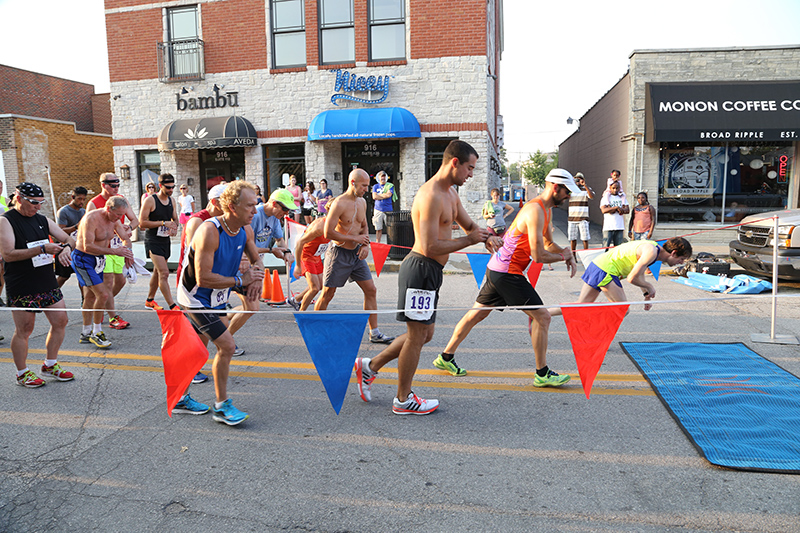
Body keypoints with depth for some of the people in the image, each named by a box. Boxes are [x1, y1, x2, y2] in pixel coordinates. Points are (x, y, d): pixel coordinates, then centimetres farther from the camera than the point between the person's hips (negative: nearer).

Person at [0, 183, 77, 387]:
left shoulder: (43, 220, 11)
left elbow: (69, 239, 13)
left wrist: (66, 248, -11)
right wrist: (42, 249, -25)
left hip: (48, 282, 7)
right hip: (22, 288, -6)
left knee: (60, 321, 8)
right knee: (24, 330, 3)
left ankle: (50, 365, 25)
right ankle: (23, 373, 19)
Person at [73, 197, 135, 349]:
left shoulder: (115, 220, 1)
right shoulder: (92, 219, -24)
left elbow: (125, 238, 6)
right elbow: (88, 247, -29)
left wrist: (126, 252, -15)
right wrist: (114, 251, -32)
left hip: (97, 259, 9)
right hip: (83, 259, -8)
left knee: (91, 297, 16)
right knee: (103, 294, -16)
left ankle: (86, 334, 28)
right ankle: (96, 333, -1)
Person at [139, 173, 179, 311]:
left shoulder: (172, 200, 9)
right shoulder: (150, 200, -12)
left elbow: (175, 219, 17)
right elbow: (142, 223, -13)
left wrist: (174, 226, -7)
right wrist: (164, 223, -19)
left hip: (166, 241, 7)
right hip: (153, 241, -7)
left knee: (158, 272, 17)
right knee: (164, 273, -15)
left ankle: (149, 301, 33)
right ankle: (172, 306, -16)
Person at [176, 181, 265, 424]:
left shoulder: (245, 230, -5)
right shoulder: (210, 231, -29)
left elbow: (256, 260, 11)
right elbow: (203, 278, -32)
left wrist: (256, 277, -11)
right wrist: (240, 280, -26)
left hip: (214, 298, 8)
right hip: (196, 298, -8)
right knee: (227, 346, -12)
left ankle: (181, 399, 36)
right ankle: (222, 406, 4)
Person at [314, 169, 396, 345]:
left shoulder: (362, 202, 7)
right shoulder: (339, 203, -17)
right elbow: (328, 233, -20)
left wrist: (366, 244, 1)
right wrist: (355, 238, -15)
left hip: (356, 253, 7)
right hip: (339, 254, -7)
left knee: (371, 290, 4)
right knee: (327, 294, 2)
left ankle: (374, 333, 13)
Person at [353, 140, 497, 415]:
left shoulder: (450, 193, 13)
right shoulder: (431, 196, -20)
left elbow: (468, 224, 24)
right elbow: (430, 247, -25)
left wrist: (485, 237, 2)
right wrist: (469, 240, -17)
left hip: (430, 271, 10)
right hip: (421, 269, -10)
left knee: (423, 334, 19)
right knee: (417, 335, 2)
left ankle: (370, 366, 29)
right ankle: (403, 399, 19)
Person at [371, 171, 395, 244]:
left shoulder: (390, 186, 7)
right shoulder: (375, 186, 12)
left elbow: (389, 194, -10)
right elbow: (374, 197, -2)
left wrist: (379, 195, -2)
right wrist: (384, 196, -5)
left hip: (388, 210, -1)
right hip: (378, 210, 1)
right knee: (378, 229, 4)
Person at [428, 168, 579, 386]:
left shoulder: (546, 210, 14)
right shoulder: (535, 211, -19)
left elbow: (549, 243, 24)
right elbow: (538, 256, -23)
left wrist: (568, 257, 8)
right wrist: (563, 256, -6)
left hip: (497, 269, 10)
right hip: (508, 272, -10)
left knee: (478, 313, 16)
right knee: (542, 316, -4)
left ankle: (446, 357, 26)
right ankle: (542, 374, 5)